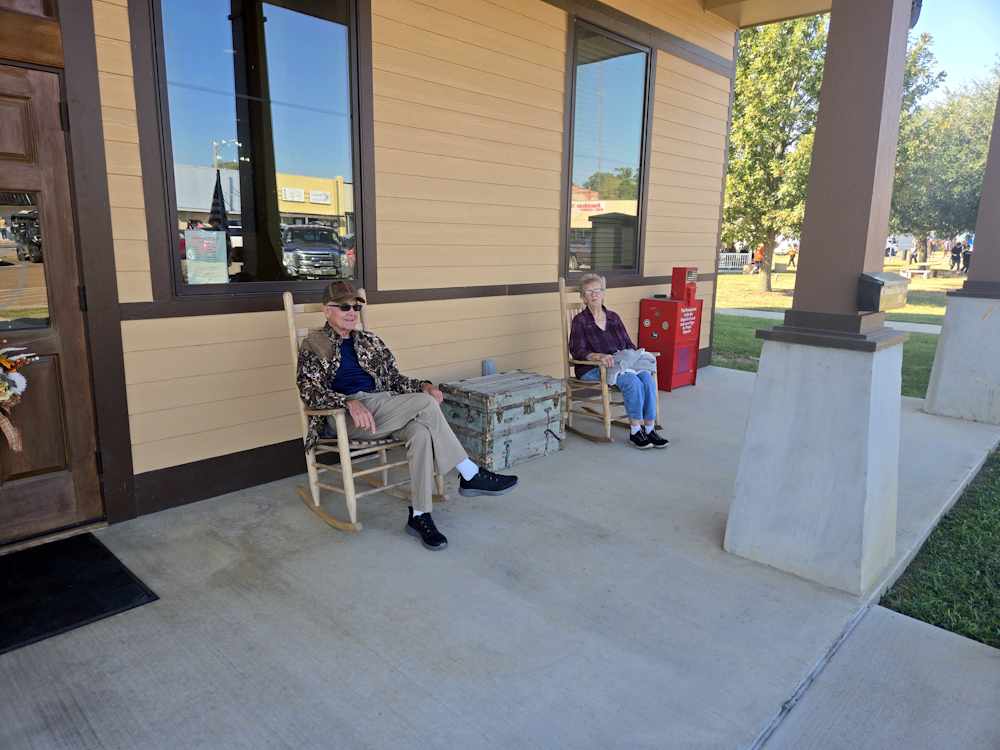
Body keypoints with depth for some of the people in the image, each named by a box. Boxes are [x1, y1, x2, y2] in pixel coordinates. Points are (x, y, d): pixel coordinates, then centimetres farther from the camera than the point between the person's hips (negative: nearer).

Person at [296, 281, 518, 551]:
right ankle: (471, 475, -16)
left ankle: (419, 515, -28)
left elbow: (394, 378, 21)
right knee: (426, 404, -25)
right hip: (347, 417, -5)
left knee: (421, 431, -31)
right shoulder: (314, 345, 6)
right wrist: (350, 403, -24)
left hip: (383, 411, 5)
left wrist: (423, 385, -2)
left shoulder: (369, 341, 22)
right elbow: (309, 390, -7)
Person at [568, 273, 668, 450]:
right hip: (592, 370, -5)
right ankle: (635, 431, -22)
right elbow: (577, 351, -10)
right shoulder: (580, 321, 2)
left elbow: (628, 344, 19)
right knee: (632, 381, -31)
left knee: (648, 377, -25)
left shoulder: (613, 317, 18)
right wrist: (599, 356, -28)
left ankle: (649, 429, -22)